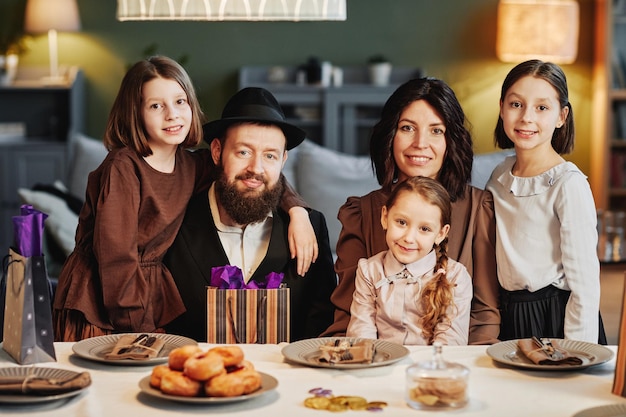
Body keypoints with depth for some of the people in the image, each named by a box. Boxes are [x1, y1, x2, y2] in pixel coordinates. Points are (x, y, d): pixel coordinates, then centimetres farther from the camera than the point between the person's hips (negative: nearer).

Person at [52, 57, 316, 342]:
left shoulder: (191, 166, 4)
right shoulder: (122, 168, -16)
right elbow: (116, 256, -18)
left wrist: (297, 211, 0)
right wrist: (140, 330, -17)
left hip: (152, 301, 6)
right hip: (98, 308, -6)